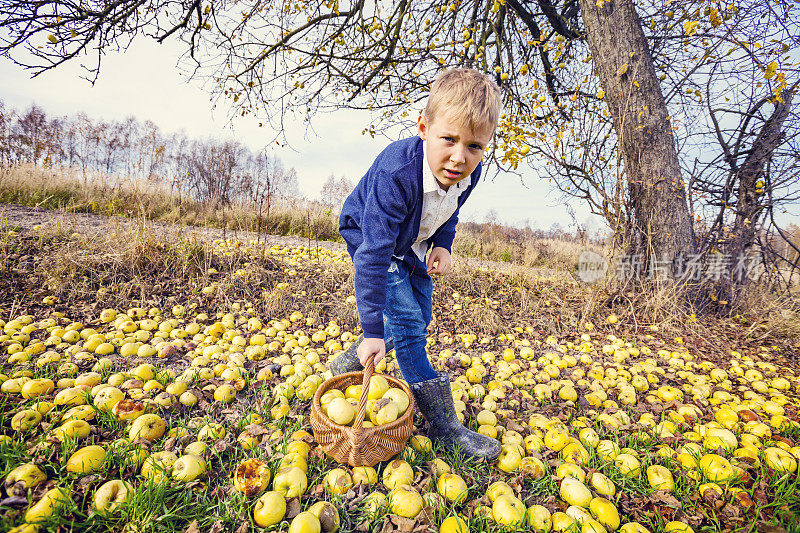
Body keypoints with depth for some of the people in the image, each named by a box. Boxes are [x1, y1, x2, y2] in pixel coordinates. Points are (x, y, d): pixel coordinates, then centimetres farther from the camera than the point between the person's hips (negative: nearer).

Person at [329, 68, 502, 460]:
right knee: (406, 322, -14)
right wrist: (372, 330, -37)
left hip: (412, 244, 7)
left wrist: (441, 245, -13)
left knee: (418, 320, 11)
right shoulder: (396, 174, -40)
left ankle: (351, 363, 30)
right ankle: (443, 426, -3)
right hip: (368, 236, -7)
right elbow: (374, 254, -39)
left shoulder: (469, 172, -19)